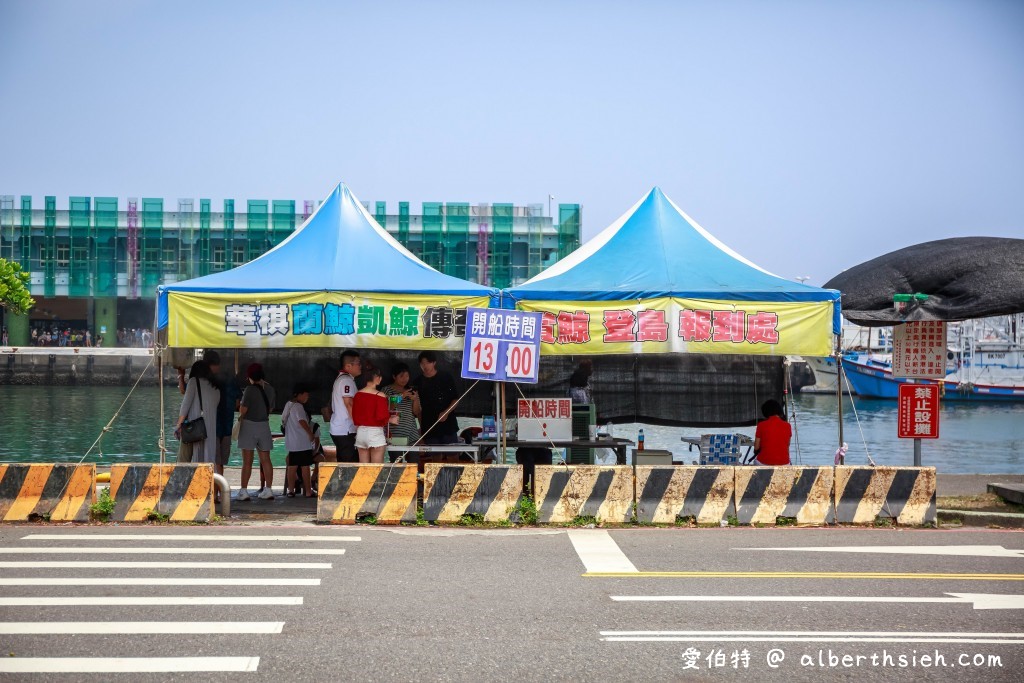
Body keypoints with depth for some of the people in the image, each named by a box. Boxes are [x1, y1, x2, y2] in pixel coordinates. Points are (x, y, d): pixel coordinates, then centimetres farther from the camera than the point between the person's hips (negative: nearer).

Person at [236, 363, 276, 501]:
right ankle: (268, 490, 10)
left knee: (247, 460, -2)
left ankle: (243, 491, -2)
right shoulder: (269, 389, 4)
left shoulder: (250, 389, -14)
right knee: (265, 459, 9)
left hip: (249, 424, -5)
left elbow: (243, 409, -15)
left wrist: (240, 417, 4)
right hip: (264, 425, 5)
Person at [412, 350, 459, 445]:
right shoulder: (418, 383, 8)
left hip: (449, 426, -1)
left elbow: (456, 399, 8)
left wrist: (446, 412, -9)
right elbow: (417, 408, 10)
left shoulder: (447, 378, 5)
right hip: (429, 429, 1)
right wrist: (421, 426, 2)